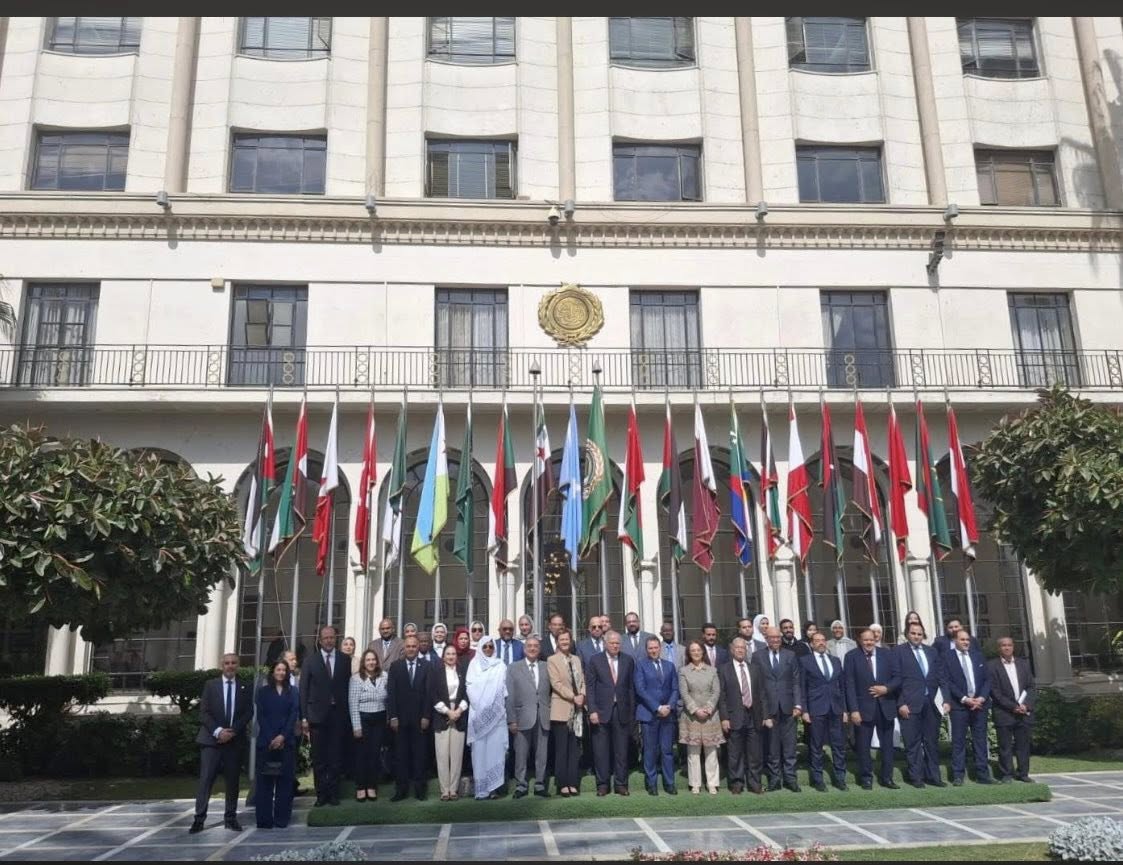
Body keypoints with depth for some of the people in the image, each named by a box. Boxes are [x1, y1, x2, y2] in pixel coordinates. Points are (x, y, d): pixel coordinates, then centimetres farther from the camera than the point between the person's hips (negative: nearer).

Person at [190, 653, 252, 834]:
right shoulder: (210, 685, 5)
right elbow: (204, 712, -1)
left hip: (235, 740, 2)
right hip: (211, 739, -1)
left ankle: (230, 817, 14)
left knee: (232, 781, 5)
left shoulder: (244, 688, 8)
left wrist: (233, 731, -11)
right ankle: (199, 819, -3)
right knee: (205, 779, -7)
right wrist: (218, 731, -13)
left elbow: (248, 713, 2)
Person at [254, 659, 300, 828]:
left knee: (285, 780, 0)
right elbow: (261, 716, 0)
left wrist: (282, 736, -12)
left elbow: (294, 715, 1)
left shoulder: (292, 692, 11)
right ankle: (264, 820, 1)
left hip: (286, 741, 1)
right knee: (264, 781, -2)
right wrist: (271, 739, -11)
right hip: (266, 741, -1)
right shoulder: (263, 691, 9)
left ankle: (281, 819, 5)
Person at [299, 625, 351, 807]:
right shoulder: (311, 661, 2)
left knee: (336, 757, 5)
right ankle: (321, 794, 13)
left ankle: (333, 793, 14)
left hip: (338, 714, 1)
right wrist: (304, 717, -4)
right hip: (317, 715, -1)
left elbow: (347, 686, 6)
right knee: (319, 758, 4)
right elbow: (303, 689, 1)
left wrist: (347, 713, 1)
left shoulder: (345, 659, 5)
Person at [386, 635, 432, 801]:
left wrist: (426, 716, -6)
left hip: (419, 718, 0)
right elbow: (391, 693, 0)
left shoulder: (426, 666, 2)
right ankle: (401, 789, 11)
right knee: (401, 754, 5)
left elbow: (429, 692, -1)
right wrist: (392, 716, -7)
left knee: (419, 754, 5)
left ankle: (419, 788, 13)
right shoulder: (395, 666, 3)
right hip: (400, 718, 1)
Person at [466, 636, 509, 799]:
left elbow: (503, 689, 3)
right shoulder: (474, 664, 10)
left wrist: (492, 707, -8)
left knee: (495, 749, -4)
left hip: (496, 713, 0)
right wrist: (479, 707, -8)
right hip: (478, 713, 0)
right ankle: (481, 788, 1)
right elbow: (470, 687, 2)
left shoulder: (500, 666, 9)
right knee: (479, 750, -2)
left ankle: (494, 787, -1)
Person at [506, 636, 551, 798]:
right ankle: (520, 786, 12)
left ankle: (540, 786, 16)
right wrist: (511, 720, -5)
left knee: (542, 755, 5)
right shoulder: (513, 668, 4)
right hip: (523, 718, -2)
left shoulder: (546, 667, 11)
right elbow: (509, 696, 0)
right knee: (521, 755, 1)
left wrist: (550, 714, -1)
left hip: (543, 718, 2)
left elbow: (549, 692, 9)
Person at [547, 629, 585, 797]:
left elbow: (582, 681, 13)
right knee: (561, 749, -2)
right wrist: (573, 697, -16)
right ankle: (562, 784, 3)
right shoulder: (552, 660, -3)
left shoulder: (576, 659, 15)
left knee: (573, 748, 6)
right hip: (561, 709, -5)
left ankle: (573, 783, 10)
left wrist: (582, 695, -6)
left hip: (576, 709, 5)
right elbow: (556, 684, -11)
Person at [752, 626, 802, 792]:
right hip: (768, 707, -1)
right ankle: (774, 779, 11)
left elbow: (796, 682, 7)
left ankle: (790, 778, 10)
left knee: (789, 745, 2)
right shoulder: (758, 657, 4)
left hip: (788, 706, 1)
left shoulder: (790, 655, 9)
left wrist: (798, 704, -2)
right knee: (771, 746, 3)